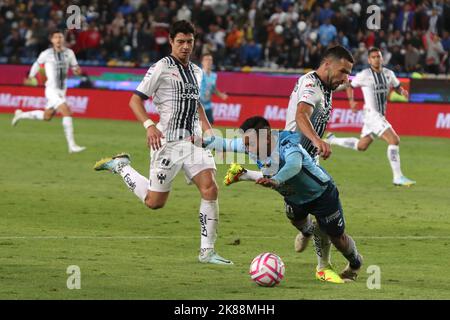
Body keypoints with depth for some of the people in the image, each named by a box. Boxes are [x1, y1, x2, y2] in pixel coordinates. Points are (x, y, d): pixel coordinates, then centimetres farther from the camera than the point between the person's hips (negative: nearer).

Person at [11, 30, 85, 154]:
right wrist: (31, 76, 25)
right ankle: (71, 145, -22)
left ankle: (21, 115, 43)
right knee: (67, 112, -22)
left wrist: (77, 70, -15)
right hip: (52, 90, -6)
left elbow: (75, 67, 9)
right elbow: (37, 63, 11)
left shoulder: (69, 53, 1)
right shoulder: (47, 54, -8)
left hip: (62, 91, 6)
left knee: (47, 117, 20)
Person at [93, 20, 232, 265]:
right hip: (168, 142, -6)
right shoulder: (161, 68, -7)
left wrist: (206, 126, 16)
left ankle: (207, 251, -5)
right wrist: (149, 125, -23)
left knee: (210, 189, -12)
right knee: (154, 202, 1)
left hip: (193, 141, 6)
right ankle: (121, 166, 26)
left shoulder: (196, 71, 15)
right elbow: (135, 100, -8)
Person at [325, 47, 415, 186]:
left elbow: (397, 86, 20)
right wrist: (351, 101, -9)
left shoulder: (388, 73, 6)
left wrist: (402, 91, -2)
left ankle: (332, 140, 39)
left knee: (361, 146, 20)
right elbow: (350, 86, 5)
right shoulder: (364, 75, -9)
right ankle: (397, 177, -15)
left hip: (380, 115, 8)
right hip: (372, 114, -8)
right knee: (394, 140, -19)